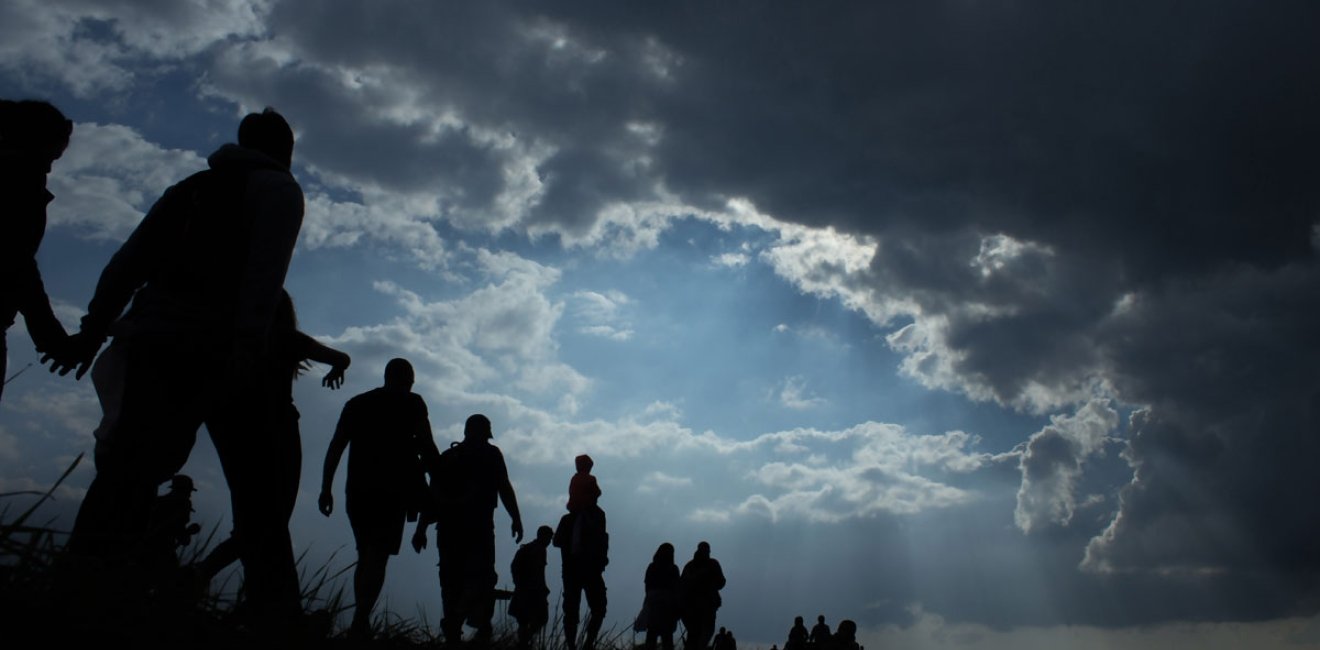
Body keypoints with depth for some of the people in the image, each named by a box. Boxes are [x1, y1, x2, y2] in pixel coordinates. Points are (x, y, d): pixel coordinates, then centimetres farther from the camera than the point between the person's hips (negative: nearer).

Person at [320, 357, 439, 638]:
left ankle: (360, 620, 11)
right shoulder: (411, 403, 5)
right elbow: (426, 447, -2)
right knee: (378, 556, -7)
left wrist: (326, 488, 9)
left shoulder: (357, 403, 16)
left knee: (365, 556, 15)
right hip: (392, 489, -4)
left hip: (358, 489, 4)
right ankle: (360, 622, -19)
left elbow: (335, 447, 10)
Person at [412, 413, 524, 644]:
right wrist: (516, 520, 3)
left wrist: (421, 528, 16)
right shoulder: (490, 454, 7)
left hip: (448, 527, 4)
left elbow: (432, 494, 15)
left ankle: (453, 634, 5)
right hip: (478, 527, -4)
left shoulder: (446, 456, 18)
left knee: (451, 580, 10)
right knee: (480, 577, -4)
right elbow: (504, 489, 0)